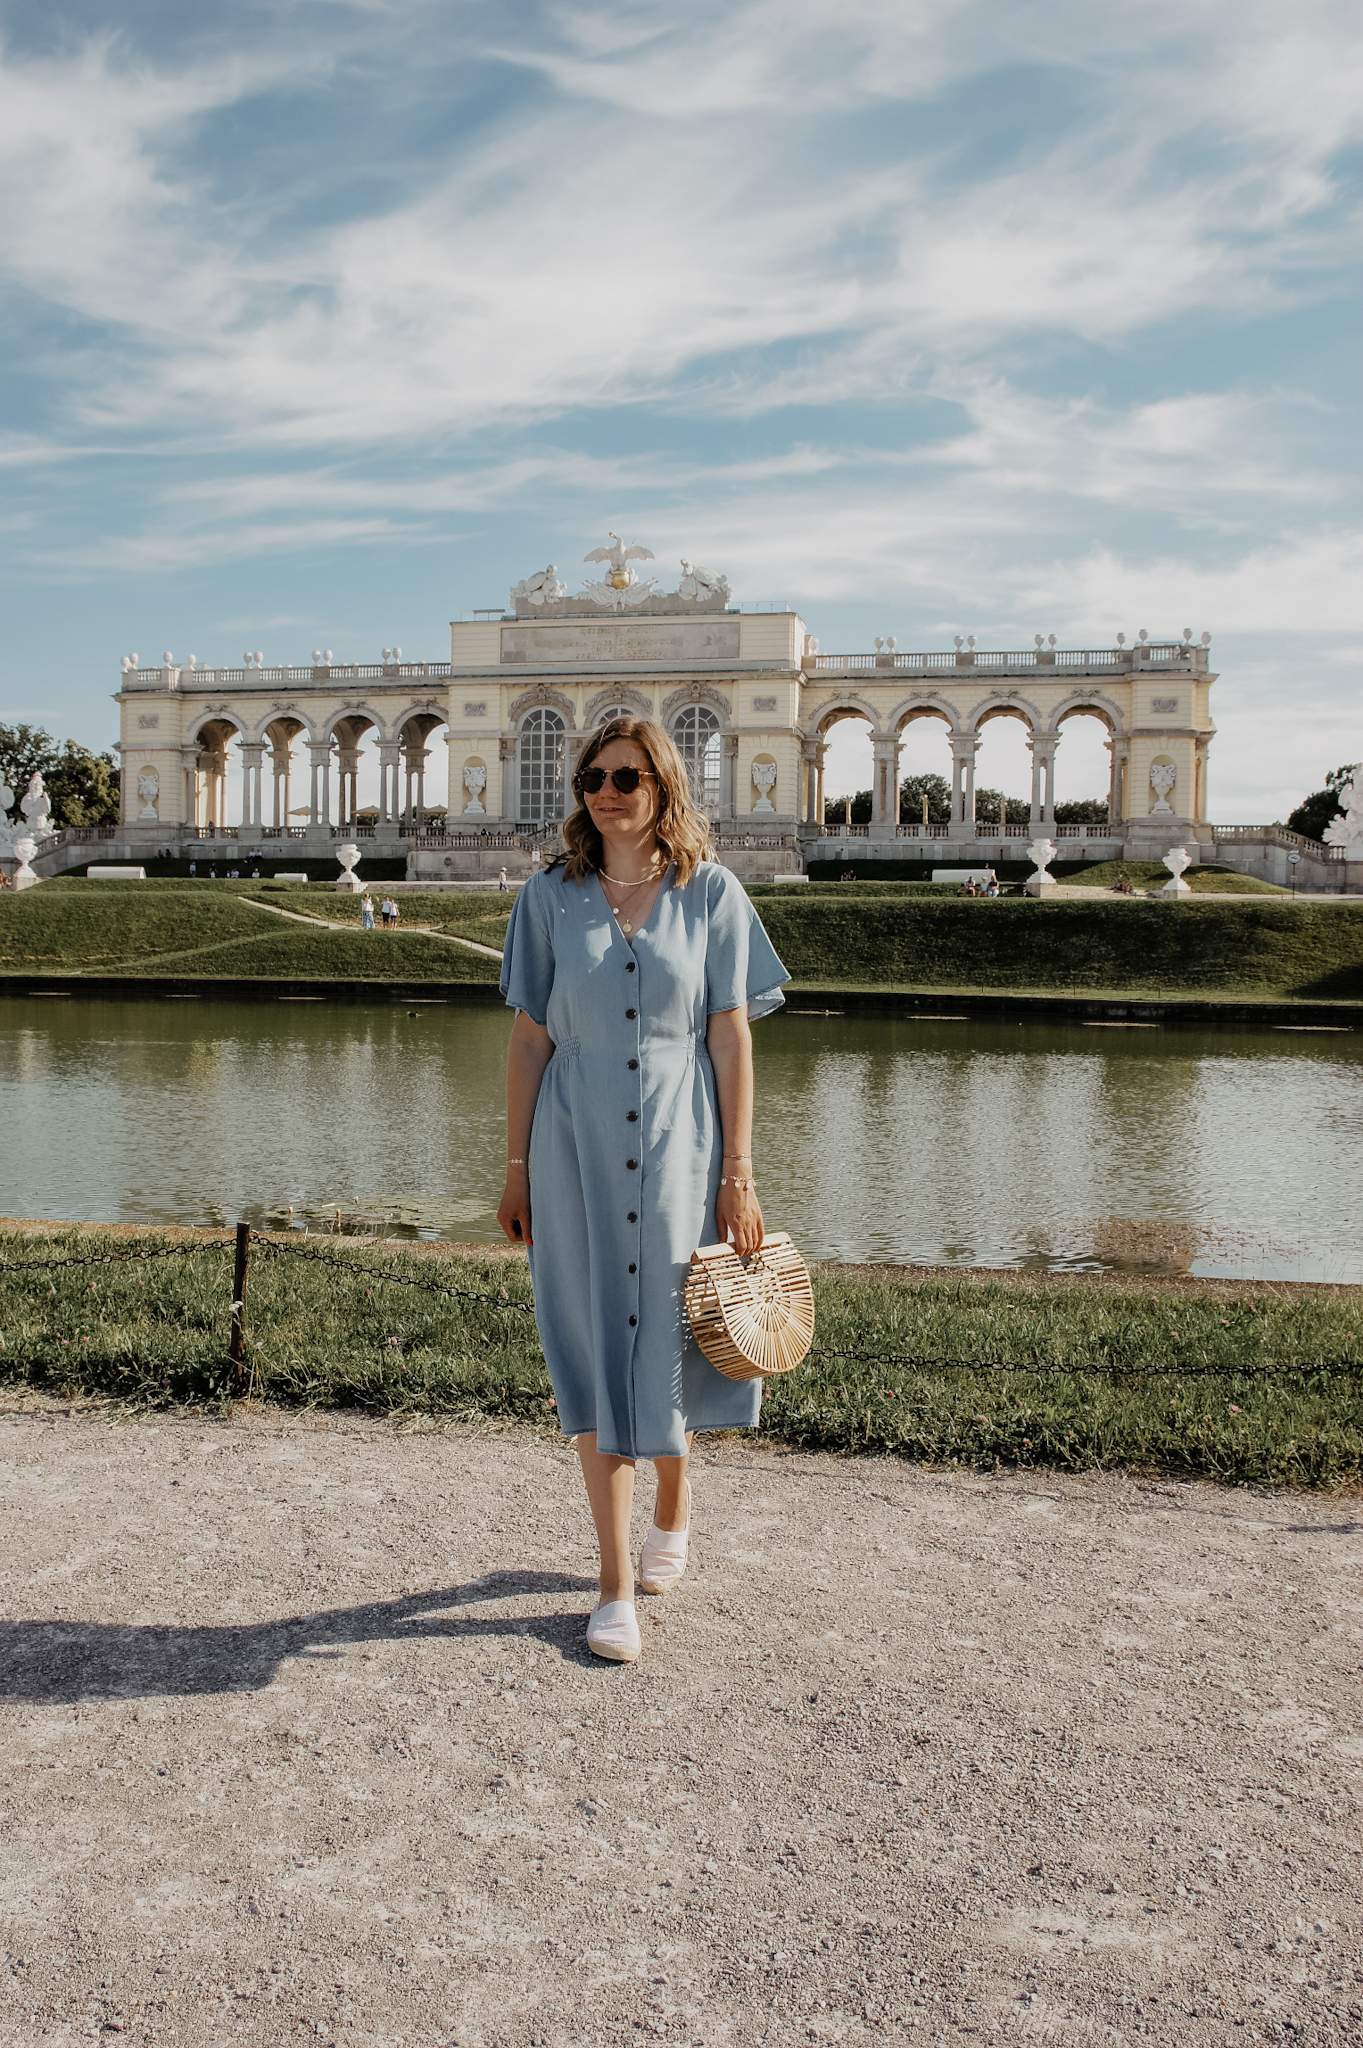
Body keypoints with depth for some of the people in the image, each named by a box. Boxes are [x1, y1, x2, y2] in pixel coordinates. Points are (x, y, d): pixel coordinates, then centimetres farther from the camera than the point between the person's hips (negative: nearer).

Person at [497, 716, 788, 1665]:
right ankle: (617, 1581, 13)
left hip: (679, 1147, 0)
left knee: (667, 1336, 8)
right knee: (595, 1349, 3)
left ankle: (674, 1494, 40)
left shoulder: (712, 894, 0)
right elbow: (529, 1038, 4)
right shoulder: (552, 896, 3)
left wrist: (738, 1175, -5)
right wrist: (516, 1167, 3)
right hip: (577, 1149, 1)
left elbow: (730, 1039, -1)